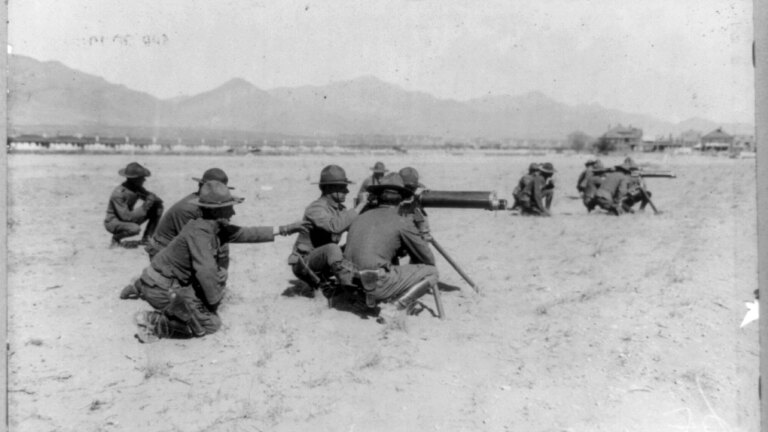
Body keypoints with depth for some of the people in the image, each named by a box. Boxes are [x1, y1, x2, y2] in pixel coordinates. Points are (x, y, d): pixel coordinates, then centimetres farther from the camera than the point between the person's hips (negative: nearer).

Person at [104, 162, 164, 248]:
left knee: (158, 207, -5)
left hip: (129, 218, 7)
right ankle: (116, 237, -6)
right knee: (135, 229, -39)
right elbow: (126, 216, -32)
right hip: (114, 223, -7)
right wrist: (145, 206, -33)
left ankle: (146, 238, 0)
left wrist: (154, 198, -20)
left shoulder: (137, 187, -7)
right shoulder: (118, 194, -29)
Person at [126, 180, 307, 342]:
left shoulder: (217, 227, 3)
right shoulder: (199, 231, -24)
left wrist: (281, 230, 10)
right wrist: (214, 301, -16)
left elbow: (245, 234, 11)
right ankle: (153, 322, -6)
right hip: (161, 289, -8)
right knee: (210, 323, -5)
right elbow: (206, 271, -30)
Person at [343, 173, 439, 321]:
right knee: (431, 272, 7)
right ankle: (394, 308, -5)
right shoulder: (401, 223, 0)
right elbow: (428, 259, 7)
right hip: (378, 283, -7)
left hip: (352, 284, 7)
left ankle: (372, 297, 13)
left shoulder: (361, 218, 16)